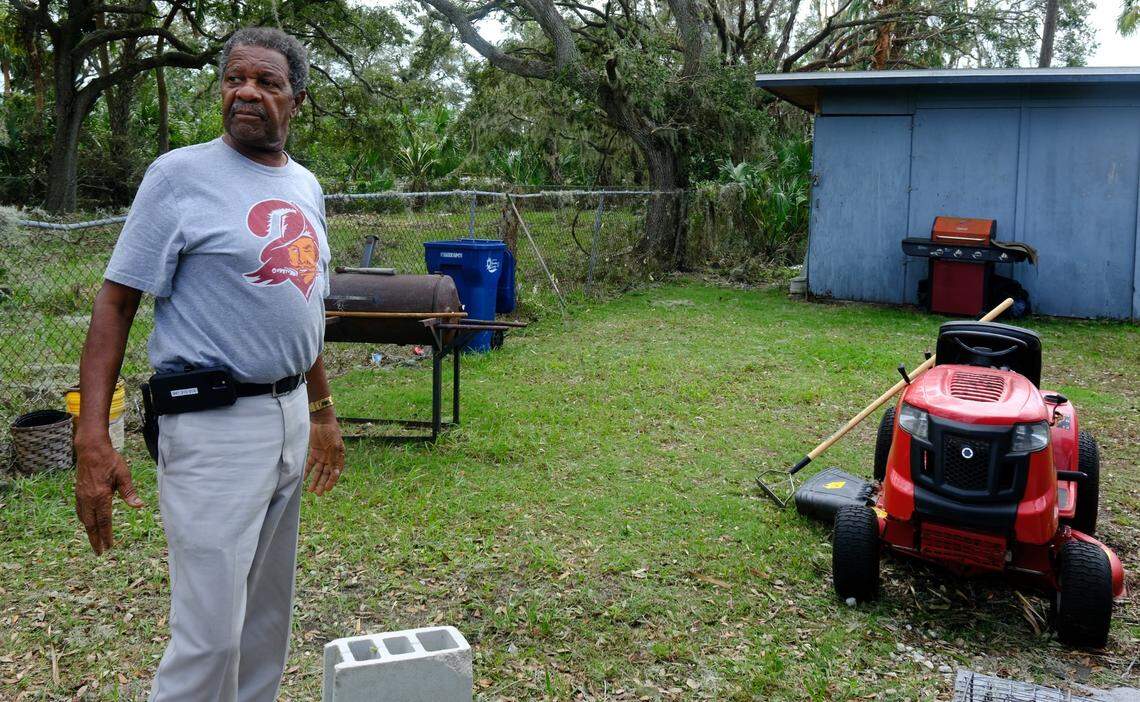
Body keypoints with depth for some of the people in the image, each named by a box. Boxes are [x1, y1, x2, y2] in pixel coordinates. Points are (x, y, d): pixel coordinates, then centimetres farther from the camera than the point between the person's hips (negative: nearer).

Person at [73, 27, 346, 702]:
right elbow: (116, 302, -10)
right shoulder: (181, 175, -7)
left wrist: (323, 411, 22)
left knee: (268, 615, 17)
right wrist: (93, 441, -18)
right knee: (211, 630, -5)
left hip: (291, 415, 7)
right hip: (214, 424, -7)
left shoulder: (306, 187, 12)